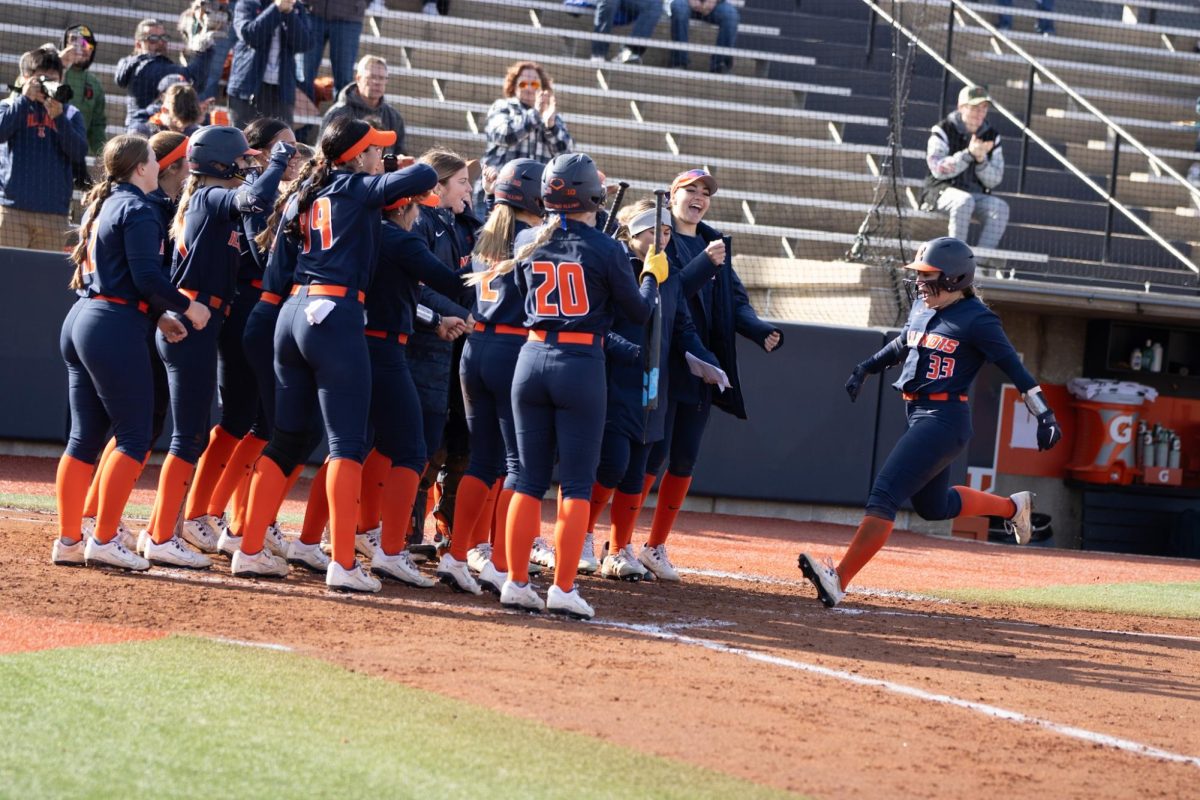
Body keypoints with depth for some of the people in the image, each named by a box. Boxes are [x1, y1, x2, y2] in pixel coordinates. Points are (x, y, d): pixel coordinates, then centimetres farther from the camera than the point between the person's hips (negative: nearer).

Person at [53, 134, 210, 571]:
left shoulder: (100, 205, 18)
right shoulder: (137, 210, -10)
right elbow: (147, 277, -18)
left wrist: (157, 315, 16)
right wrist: (187, 307, -5)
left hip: (80, 320, 9)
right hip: (116, 329, -9)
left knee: (85, 436, 10)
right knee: (134, 436, -4)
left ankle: (68, 541, 9)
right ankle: (104, 541, -7)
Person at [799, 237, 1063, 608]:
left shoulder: (976, 320, -12)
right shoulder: (922, 309, 11)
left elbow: (1013, 366, -14)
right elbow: (900, 345, 30)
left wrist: (1044, 415, -18)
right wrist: (865, 368, 24)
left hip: (945, 420, -10)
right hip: (919, 416, 10)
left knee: (885, 494, -18)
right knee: (933, 506, 22)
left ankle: (838, 580, -24)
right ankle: (1012, 506, 42)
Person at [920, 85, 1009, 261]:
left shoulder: (991, 136, 10)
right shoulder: (944, 131, -2)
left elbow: (993, 181, 5)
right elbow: (938, 170, -16)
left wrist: (981, 159, -15)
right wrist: (969, 154, -26)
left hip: (977, 194, 4)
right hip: (942, 191, -4)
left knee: (1000, 208, -25)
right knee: (964, 201, -37)